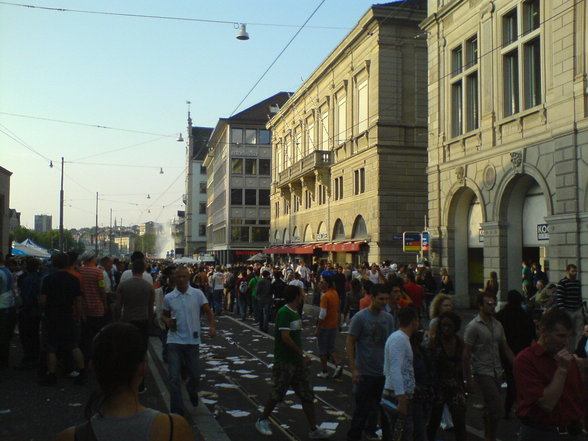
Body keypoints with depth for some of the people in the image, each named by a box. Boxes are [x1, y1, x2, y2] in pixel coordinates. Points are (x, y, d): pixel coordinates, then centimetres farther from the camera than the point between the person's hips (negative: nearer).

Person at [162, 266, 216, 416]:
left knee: (195, 375, 11)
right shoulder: (168, 298, 2)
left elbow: (208, 311, -2)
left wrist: (212, 326, -19)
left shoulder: (197, 294, -3)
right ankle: (177, 411, 7)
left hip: (192, 341, 0)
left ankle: (191, 390, 47)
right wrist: (168, 321, -7)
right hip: (174, 341, 0)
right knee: (174, 377, -4)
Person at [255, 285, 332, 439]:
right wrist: (303, 354, -19)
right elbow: (285, 337, -24)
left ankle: (314, 430, 13)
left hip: (297, 360, 9)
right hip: (284, 361, -8)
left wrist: (303, 355, 12)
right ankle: (262, 420, 26)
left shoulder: (295, 313, 10)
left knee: (307, 395, 7)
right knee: (277, 394, 5)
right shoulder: (284, 312, -17)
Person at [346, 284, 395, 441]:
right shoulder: (360, 317, -11)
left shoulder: (389, 318, 5)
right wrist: (353, 369, -15)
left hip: (383, 372, 5)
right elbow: (350, 343, -10)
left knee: (379, 408, 15)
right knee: (362, 409, 0)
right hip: (365, 373, -5)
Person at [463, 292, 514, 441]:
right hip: (482, 372, -6)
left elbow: (505, 348, 15)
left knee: (490, 407, 13)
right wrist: (468, 379, -11)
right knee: (495, 406, -11)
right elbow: (466, 354, -9)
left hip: (497, 371, 6)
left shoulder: (497, 325, 9)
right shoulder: (473, 326, -10)